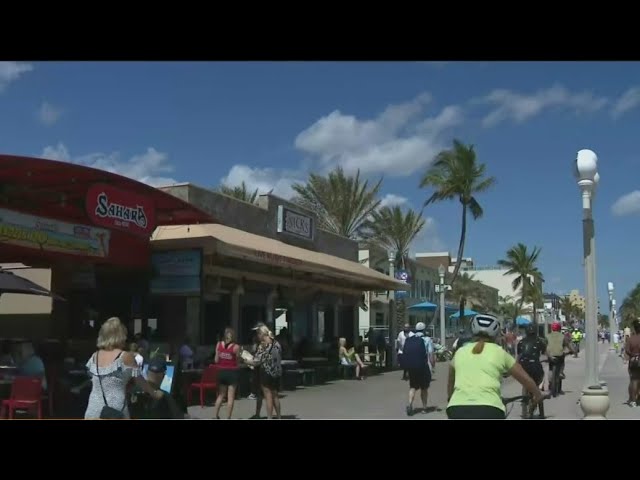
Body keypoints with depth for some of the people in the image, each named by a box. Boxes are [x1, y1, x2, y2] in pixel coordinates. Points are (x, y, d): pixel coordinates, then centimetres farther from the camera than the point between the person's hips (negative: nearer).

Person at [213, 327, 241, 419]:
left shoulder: (219, 345, -1)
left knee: (221, 395, 18)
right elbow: (238, 360, -5)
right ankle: (228, 418, 4)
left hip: (221, 372, 4)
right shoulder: (236, 347, -11)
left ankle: (216, 416, 17)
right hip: (232, 372, -4)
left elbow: (216, 360, 2)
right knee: (230, 397, 3)